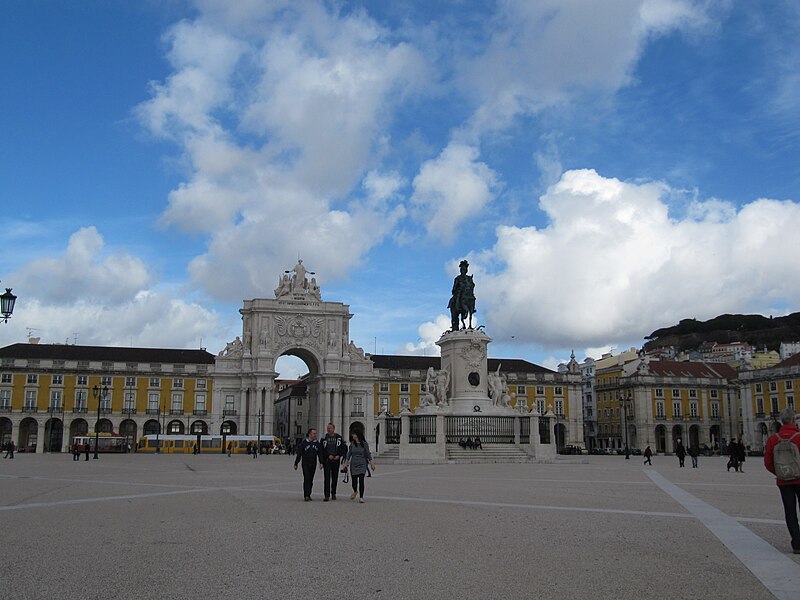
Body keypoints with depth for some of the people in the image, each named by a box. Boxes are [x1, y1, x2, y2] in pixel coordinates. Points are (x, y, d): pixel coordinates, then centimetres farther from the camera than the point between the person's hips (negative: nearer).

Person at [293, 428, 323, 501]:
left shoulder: (317, 443, 8)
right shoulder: (304, 443, -4)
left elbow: (320, 453, 8)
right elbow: (299, 453, -1)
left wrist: (321, 463, -4)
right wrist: (296, 464, 0)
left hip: (313, 464, 4)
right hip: (305, 464, -4)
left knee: (311, 480, 8)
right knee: (306, 479, -12)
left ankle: (308, 495, 18)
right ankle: (306, 496, -14)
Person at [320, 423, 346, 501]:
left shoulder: (339, 438, 4)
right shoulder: (324, 438, 2)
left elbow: (344, 448, 7)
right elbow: (321, 450, 1)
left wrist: (339, 455, -7)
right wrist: (328, 456, -10)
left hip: (336, 460, 2)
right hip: (327, 461, -1)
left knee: (335, 478, 10)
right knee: (327, 478, -9)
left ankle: (333, 493, 26)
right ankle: (327, 495, -9)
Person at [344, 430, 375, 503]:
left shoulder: (364, 444, -3)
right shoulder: (352, 444, 1)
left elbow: (368, 454, 2)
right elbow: (349, 454, 7)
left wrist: (372, 463, 1)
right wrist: (346, 462, -1)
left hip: (362, 464, -2)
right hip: (353, 464, 2)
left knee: (361, 480, -13)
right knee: (354, 481, 5)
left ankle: (361, 497, -2)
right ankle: (355, 491, 38)